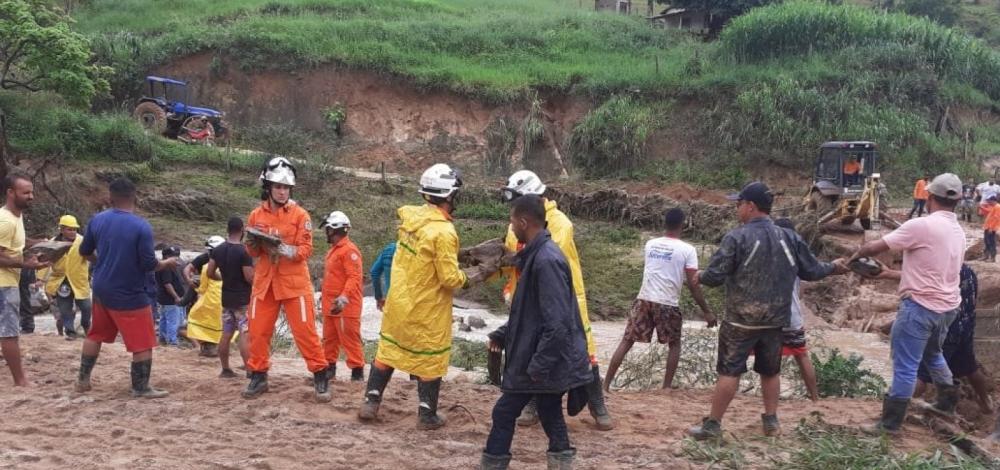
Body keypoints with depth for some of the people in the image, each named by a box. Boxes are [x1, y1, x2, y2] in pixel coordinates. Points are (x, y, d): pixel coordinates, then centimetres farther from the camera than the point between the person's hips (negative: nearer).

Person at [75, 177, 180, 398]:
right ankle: (141, 388, 7)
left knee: (96, 334, 23)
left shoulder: (97, 220, -1)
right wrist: (167, 263, 3)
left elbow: (85, 252, 12)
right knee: (143, 343, 4)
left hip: (101, 289, 6)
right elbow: (149, 264, -17)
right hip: (129, 294, -6)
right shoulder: (141, 226, -17)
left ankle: (83, 380, 29)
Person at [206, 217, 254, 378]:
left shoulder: (217, 250, 3)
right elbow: (250, 278, -19)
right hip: (243, 299, -7)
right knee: (245, 334, -8)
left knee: (226, 333, 12)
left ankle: (225, 369, 18)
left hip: (226, 298, 7)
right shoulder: (244, 251, -17)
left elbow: (209, 272, 8)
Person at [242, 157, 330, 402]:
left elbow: (306, 249, -9)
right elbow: (252, 252, 12)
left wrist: (284, 249, -26)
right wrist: (253, 246, -11)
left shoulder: (300, 215, -3)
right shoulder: (256, 215, 7)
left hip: (294, 282, -3)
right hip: (264, 281, 4)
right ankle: (258, 376, 21)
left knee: (305, 331, -4)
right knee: (258, 331, 6)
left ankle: (321, 377, 5)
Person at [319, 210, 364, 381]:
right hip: (331, 304, 10)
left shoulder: (349, 250, -14)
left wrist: (344, 297, -31)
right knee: (329, 338, 14)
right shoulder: (333, 250, 18)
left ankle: (357, 370, -3)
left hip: (345, 305, -10)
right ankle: (329, 367, 22)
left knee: (350, 339, -7)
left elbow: (354, 277, -22)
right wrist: (326, 298, 25)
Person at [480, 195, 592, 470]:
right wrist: (503, 334, 21)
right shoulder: (538, 254, 9)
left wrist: (538, 365, -23)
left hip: (545, 361, -9)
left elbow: (557, 323, -25)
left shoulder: (546, 260, -23)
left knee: (505, 412, 1)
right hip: (547, 360, 9)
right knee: (549, 413, 13)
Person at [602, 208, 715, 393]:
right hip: (668, 304, -3)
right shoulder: (688, 250, -7)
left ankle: (606, 384, 4)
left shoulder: (650, 244, 8)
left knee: (626, 342, 7)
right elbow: (693, 284, -9)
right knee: (674, 345, 19)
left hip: (644, 300, 3)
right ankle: (666, 387, 16)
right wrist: (706, 311, -1)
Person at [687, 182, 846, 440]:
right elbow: (811, 271, 10)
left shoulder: (737, 237, -15)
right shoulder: (789, 238, 1)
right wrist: (833, 267, 30)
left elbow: (715, 276, -15)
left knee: (729, 371, 0)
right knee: (771, 371, 19)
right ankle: (771, 421, 26)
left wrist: (701, 276, 8)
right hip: (775, 320, 5)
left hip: (741, 320, -5)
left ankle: (713, 424, 4)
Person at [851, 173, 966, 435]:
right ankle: (947, 403, 42)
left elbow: (874, 247, -15)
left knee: (905, 365, -1)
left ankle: (890, 423, 5)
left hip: (920, 306, -8)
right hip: (947, 305, 8)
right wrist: (895, 275, 22)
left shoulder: (921, 226, -19)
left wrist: (856, 256, 5)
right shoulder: (958, 232, 8)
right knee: (933, 354, 30)